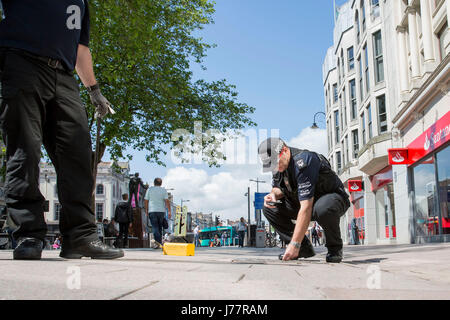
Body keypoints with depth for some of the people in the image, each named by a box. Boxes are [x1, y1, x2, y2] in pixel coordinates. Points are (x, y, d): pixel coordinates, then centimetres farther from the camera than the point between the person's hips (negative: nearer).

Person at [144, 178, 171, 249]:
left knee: (155, 227, -6)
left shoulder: (150, 189, 2)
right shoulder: (163, 190, 3)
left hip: (152, 211, -1)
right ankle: (160, 243, 15)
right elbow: (167, 201, -6)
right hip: (161, 211, 2)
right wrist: (169, 211, -5)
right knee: (160, 227, 14)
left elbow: (146, 200, 3)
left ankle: (158, 241, -26)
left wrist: (146, 209, 17)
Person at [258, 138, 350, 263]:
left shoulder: (303, 162, -32)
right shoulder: (278, 164, -6)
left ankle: (335, 248, -12)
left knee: (321, 209, -42)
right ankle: (304, 248, -2)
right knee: (269, 209, -9)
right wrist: (274, 194, -16)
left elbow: (306, 208, -37)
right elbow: (278, 188, 12)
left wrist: (294, 244, -38)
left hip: (333, 198, -8)